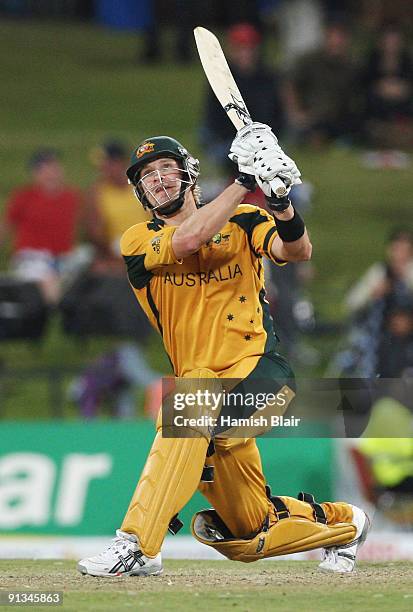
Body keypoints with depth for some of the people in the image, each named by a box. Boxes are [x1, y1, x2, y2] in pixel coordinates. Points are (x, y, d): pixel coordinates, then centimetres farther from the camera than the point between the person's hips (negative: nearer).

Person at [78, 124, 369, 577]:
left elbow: (297, 251, -12)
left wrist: (279, 200, -31)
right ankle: (341, 524, 38)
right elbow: (186, 241, -16)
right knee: (248, 536, 9)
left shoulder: (242, 221, 6)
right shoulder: (138, 241, 5)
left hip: (259, 370, -4)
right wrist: (246, 182, -19)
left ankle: (136, 545, -39)